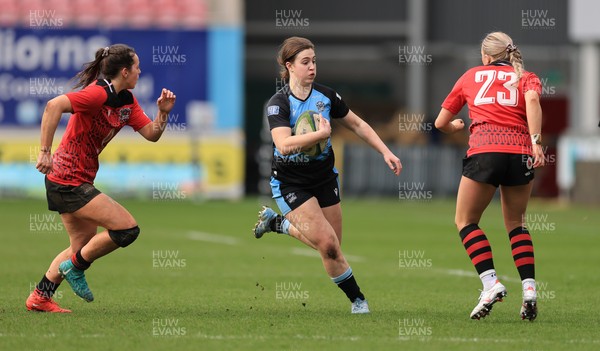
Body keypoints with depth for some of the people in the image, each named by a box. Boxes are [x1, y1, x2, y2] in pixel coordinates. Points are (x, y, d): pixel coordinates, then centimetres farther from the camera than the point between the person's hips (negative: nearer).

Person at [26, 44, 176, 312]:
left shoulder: (127, 101, 9)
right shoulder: (98, 93, -20)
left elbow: (151, 134, 12)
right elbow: (54, 106, -32)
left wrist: (163, 112, -7)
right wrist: (45, 152, -33)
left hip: (78, 182, 10)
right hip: (68, 181, -10)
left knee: (84, 245, 18)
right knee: (127, 228, -13)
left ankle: (39, 297, 24)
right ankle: (76, 266, 1)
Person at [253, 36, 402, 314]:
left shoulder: (326, 96, -4)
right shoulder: (278, 103, -19)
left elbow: (357, 125, 10)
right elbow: (284, 145, -34)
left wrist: (385, 152, 4)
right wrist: (322, 134, -33)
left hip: (324, 177, 6)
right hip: (290, 183, -6)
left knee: (330, 246, 7)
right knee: (328, 245, -16)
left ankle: (279, 222, 31)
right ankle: (357, 299, 4)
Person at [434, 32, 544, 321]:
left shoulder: (471, 76, 22)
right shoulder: (525, 77, 20)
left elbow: (441, 123, 27)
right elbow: (532, 99, -6)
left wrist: (456, 127, 50)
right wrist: (535, 141, -15)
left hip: (484, 149, -2)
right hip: (520, 151, 2)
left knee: (465, 221, 12)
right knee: (515, 223, 18)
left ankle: (491, 283, -5)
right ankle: (529, 287, 2)